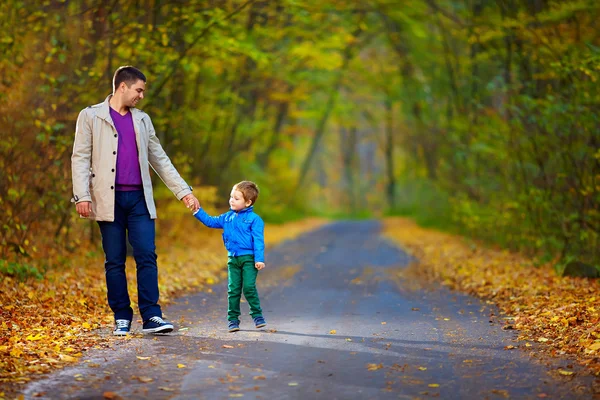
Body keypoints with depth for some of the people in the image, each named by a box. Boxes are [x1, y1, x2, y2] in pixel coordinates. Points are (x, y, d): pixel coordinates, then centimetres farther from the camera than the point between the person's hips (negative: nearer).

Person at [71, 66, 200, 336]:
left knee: (147, 257, -6)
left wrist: (183, 191, 16)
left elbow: (159, 159, 20)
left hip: (139, 199, 3)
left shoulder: (142, 119, 17)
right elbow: (80, 158, -1)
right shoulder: (91, 116, 4)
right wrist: (82, 196, -11)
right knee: (114, 262, 1)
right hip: (109, 200, -3)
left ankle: (151, 317, -6)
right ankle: (122, 319, 9)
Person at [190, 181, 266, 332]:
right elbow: (210, 221, 22)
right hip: (233, 259, 5)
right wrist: (198, 211, 13)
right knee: (233, 289, 4)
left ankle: (257, 315, 4)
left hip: (249, 258, -5)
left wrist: (259, 259, -15)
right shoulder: (228, 217, 12)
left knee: (249, 287, -11)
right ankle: (233, 319, 10)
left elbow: (258, 240, -9)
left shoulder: (254, 219, -5)